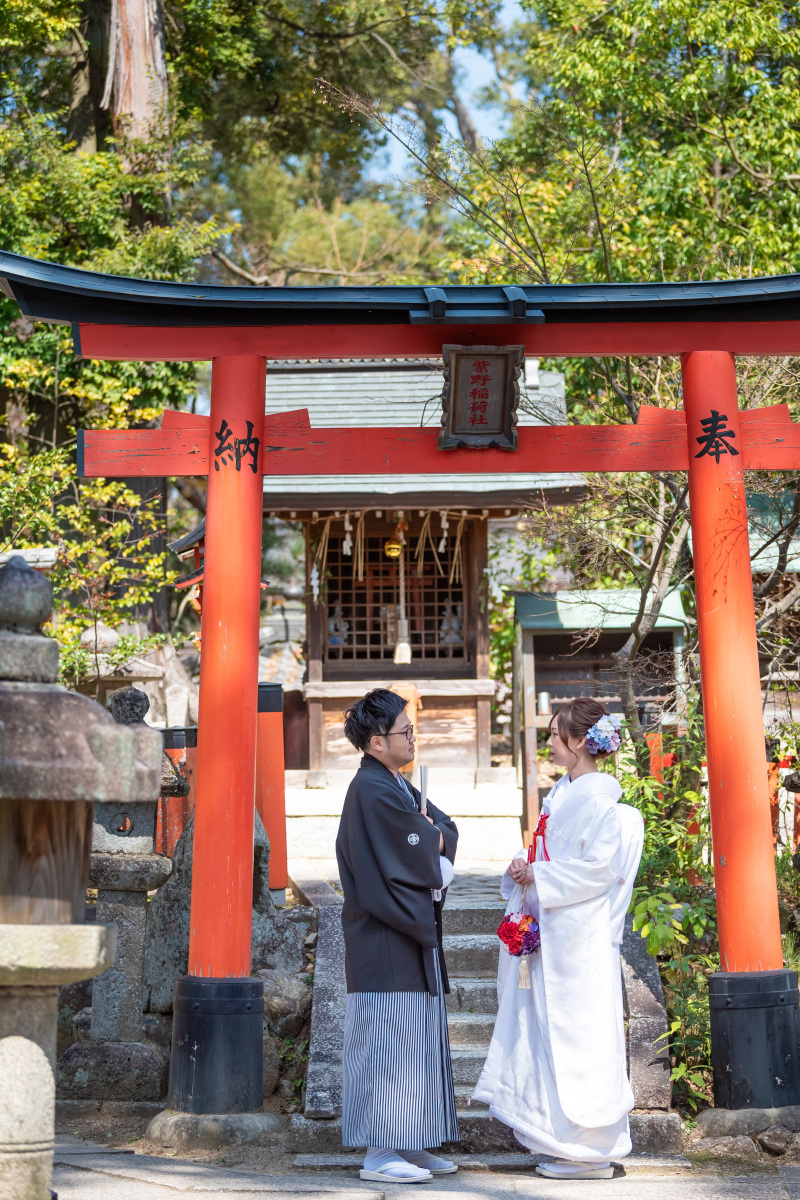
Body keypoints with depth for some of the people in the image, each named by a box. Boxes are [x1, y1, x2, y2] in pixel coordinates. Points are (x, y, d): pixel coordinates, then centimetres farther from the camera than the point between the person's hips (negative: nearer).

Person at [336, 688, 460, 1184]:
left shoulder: (398, 787, 16)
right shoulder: (371, 791, -16)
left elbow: (448, 831, 10)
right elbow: (415, 853, -18)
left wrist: (427, 837, -10)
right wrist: (432, 839, 1)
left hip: (414, 935, 10)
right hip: (386, 942, -10)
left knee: (417, 1039, 13)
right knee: (389, 1040, -5)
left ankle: (407, 1144, 20)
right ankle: (379, 1152, 3)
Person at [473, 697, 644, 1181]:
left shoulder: (599, 798, -13)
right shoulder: (561, 794, 15)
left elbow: (599, 868, -19)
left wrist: (538, 876, -15)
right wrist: (523, 873, 3)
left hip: (580, 934, -9)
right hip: (549, 933, 9)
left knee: (577, 1030, -3)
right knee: (549, 1029, 11)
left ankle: (592, 1151, 7)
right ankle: (569, 1139, 20)